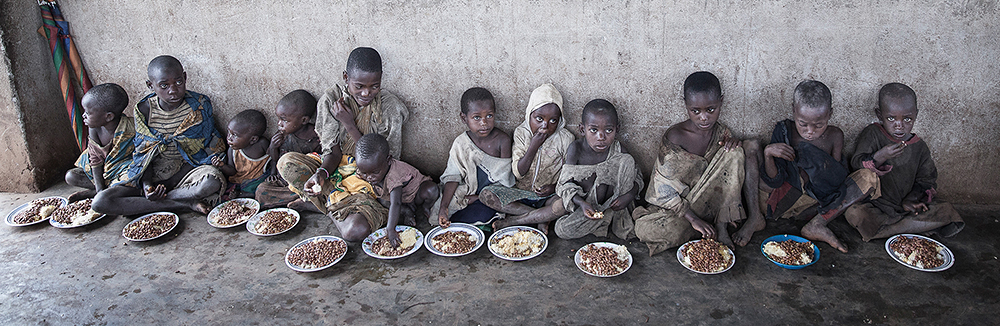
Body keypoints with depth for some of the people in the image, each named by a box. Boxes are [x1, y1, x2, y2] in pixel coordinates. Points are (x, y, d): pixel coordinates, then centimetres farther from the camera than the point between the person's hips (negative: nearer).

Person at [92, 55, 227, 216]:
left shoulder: (200, 104, -6)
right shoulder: (144, 110, -2)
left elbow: (212, 144, 0)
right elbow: (143, 152, 4)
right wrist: (146, 184, -15)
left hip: (189, 171, -2)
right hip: (154, 175, 2)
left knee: (214, 181, -39)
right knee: (100, 202, -19)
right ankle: (186, 203, -22)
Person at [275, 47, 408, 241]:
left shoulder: (390, 107, -13)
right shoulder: (331, 100, -5)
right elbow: (333, 152, -5)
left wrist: (349, 124, -17)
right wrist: (321, 173, -28)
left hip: (371, 180, -3)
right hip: (337, 169, 3)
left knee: (355, 230, -31)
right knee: (287, 162, -22)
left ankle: (323, 204, 0)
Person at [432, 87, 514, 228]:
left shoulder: (502, 140, -13)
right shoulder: (460, 143, -6)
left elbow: (503, 180, -10)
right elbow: (453, 177, -7)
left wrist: (479, 197, -13)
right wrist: (443, 207, -20)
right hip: (467, 192, 3)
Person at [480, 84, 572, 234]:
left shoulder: (566, 139, -8)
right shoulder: (521, 133, -5)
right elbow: (518, 172, -11)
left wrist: (555, 187, -18)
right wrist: (534, 146, -22)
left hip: (549, 195, -2)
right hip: (522, 192, 2)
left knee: (564, 204, -36)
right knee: (486, 194, -20)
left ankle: (513, 220, -20)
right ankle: (541, 218, -20)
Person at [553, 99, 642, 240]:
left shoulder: (617, 150, -9)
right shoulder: (576, 149, -15)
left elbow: (637, 175, 0)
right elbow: (565, 183, -16)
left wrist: (630, 194, -22)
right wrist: (581, 203, -34)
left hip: (610, 203, 1)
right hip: (581, 202, -1)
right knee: (563, 230, -27)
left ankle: (608, 215, -10)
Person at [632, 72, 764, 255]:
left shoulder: (722, 132, -2)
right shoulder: (674, 137, -17)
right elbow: (664, 188, -18)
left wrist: (735, 144, -16)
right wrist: (693, 219, -27)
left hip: (713, 203, 3)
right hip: (676, 207, -3)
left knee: (735, 152, -17)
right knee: (646, 230, -34)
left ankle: (721, 226, -16)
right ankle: (717, 226, -18)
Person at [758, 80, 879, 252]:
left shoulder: (835, 135, -7)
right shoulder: (784, 132, -11)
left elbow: (839, 180, -9)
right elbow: (774, 181, -13)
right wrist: (767, 153, -31)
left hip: (825, 195, 3)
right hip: (790, 197, -3)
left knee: (869, 178, -20)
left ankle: (817, 225, -27)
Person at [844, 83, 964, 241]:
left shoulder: (919, 147, 5)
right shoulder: (872, 134, -5)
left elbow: (925, 180, 10)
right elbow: (856, 163, -15)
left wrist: (911, 199, -10)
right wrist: (880, 157, -34)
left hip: (904, 208, 4)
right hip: (874, 206, -4)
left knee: (946, 211, -14)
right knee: (854, 213, -35)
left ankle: (882, 231, -20)